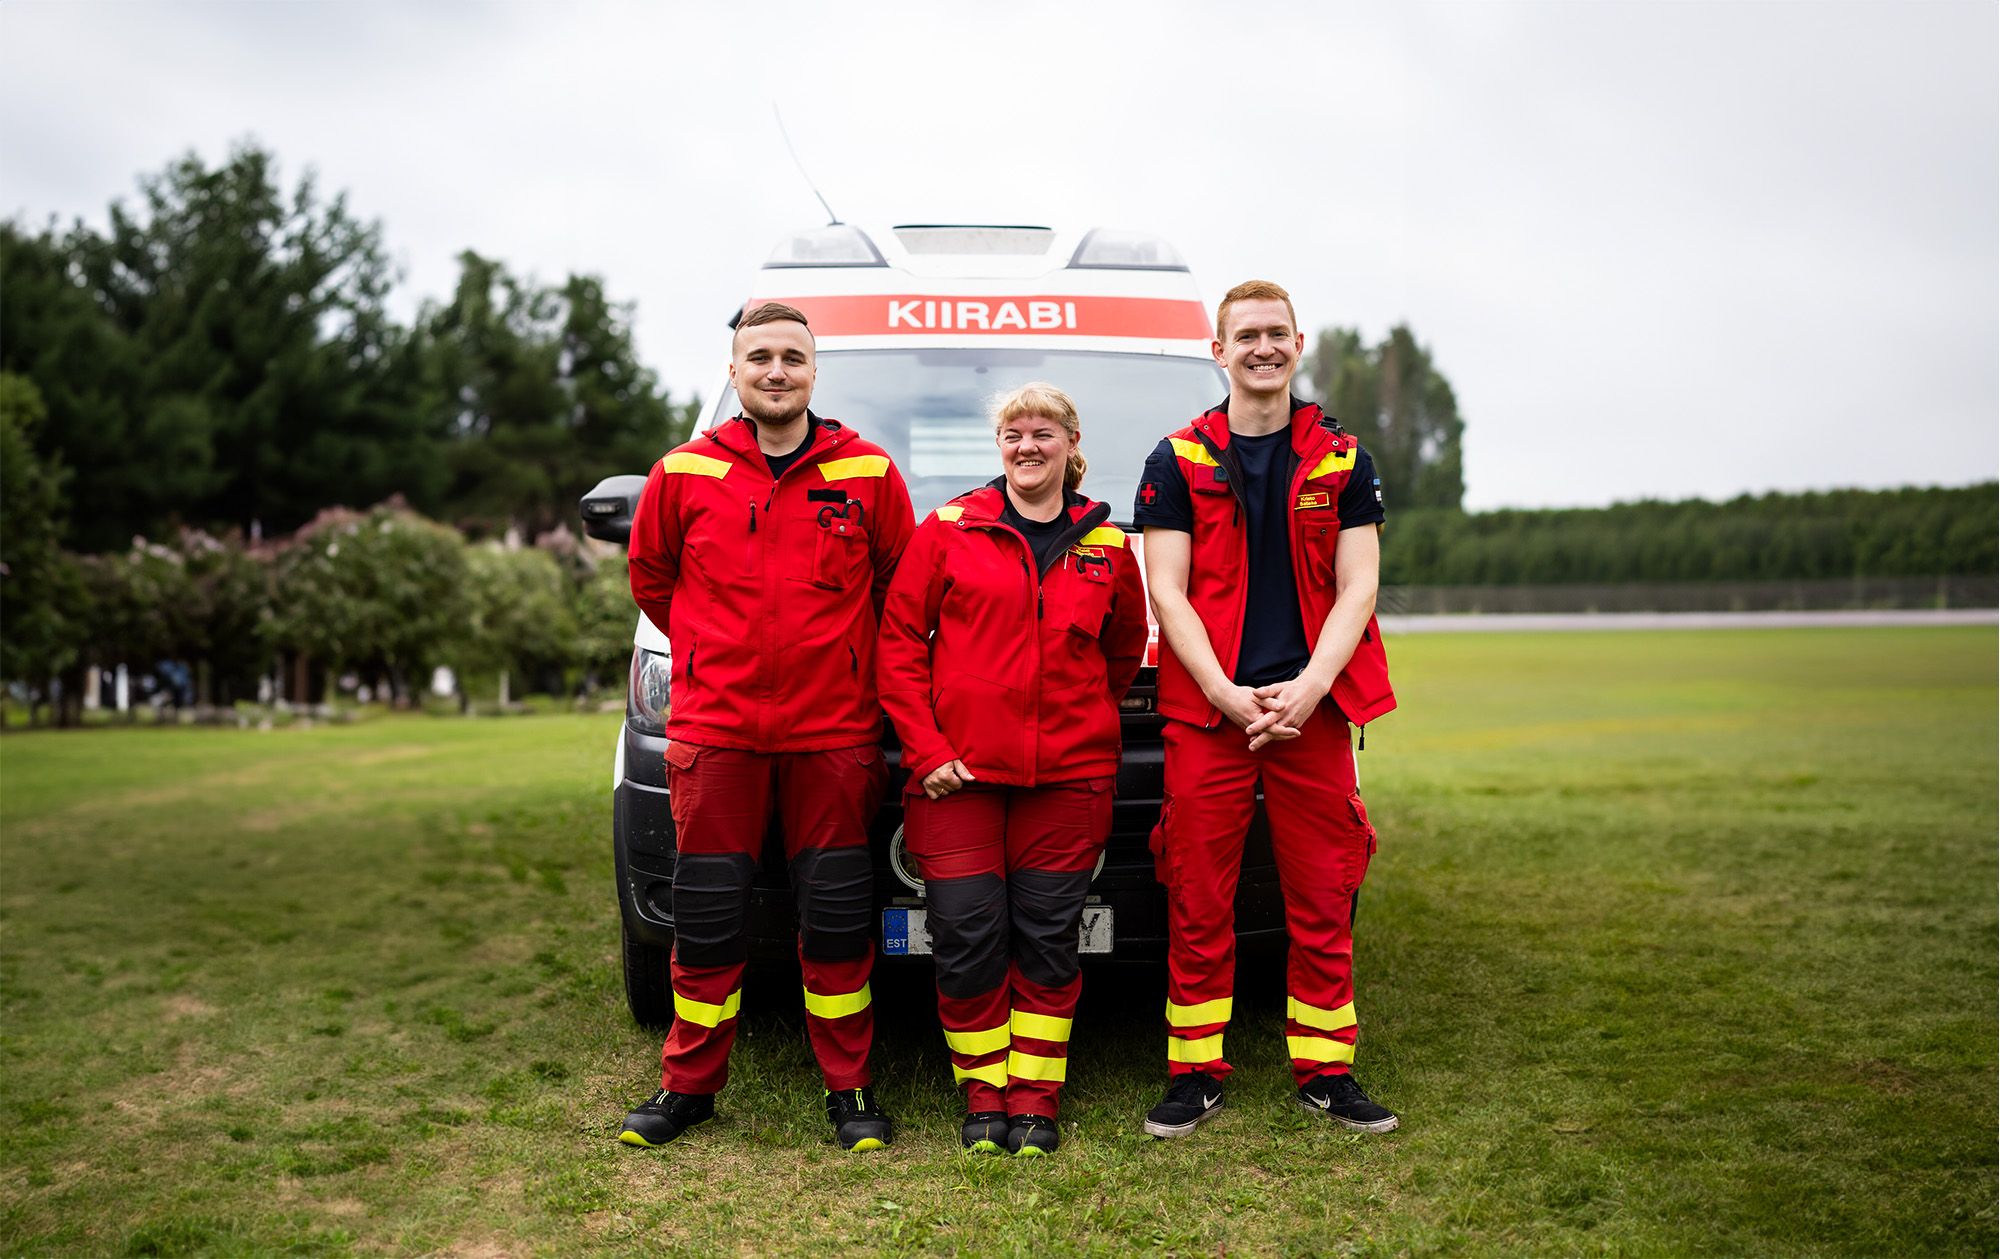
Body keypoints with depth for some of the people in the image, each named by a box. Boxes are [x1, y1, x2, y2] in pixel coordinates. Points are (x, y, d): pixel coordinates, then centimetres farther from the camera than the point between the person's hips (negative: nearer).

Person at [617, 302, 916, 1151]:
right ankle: (689, 1083, 21)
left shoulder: (867, 475, 2)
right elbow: (649, 575, 17)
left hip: (833, 731, 0)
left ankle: (850, 1088, 17)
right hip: (714, 729, 1)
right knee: (707, 914, 5)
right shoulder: (684, 474, 3)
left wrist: (846, 662, 9)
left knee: (836, 916, 4)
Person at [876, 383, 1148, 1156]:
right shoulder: (949, 530, 3)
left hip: (1067, 774, 1)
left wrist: (1085, 720, 9)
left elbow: (1125, 649, 21)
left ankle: (1035, 1098, 17)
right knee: (967, 939, -2)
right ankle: (984, 1094, 16)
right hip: (958, 772, -1)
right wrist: (924, 747, -6)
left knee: (1048, 939, 4)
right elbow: (899, 640, 1)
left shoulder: (1106, 548, 9)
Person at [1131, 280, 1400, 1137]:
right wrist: (1229, 695, -12)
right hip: (1205, 713, -1)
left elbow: (1356, 590, 4)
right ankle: (1195, 1074, 14)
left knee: (1323, 904, 6)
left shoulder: (1342, 460, 9)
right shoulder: (1177, 461, 5)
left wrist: (1305, 689, -11)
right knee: (1198, 906, 1)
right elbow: (1167, 594, 0)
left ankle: (1324, 1070, 19)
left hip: (1313, 709, 2)